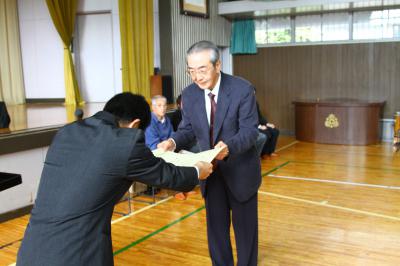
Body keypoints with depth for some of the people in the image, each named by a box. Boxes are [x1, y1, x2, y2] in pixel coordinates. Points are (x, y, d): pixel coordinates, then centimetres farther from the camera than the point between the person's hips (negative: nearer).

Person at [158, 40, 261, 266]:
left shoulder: (243, 89, -19)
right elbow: (188, 129, 3)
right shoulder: (189, 94, -6)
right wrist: (173, 141, -20)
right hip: (210, 170, 4)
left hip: (240, 170, -3)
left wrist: (228, 146, -42)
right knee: (216, 226, 16)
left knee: (245, 226, 13)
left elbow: (250, 131, -22)